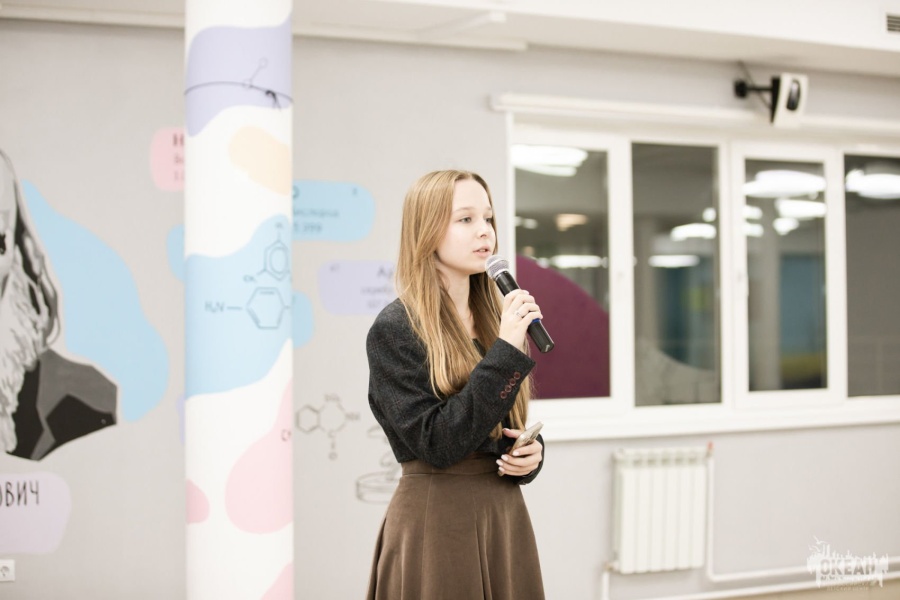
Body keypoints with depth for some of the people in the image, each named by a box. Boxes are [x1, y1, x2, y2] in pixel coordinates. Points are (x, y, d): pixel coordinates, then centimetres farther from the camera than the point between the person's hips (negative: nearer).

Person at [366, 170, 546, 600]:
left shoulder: (498, 320, 9)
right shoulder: (394, 330, -10)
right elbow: (438, 444, -19)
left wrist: (532, 454, -3)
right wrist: (506, 352, -20)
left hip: (505, 516, 6)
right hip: (435, 523, -6)